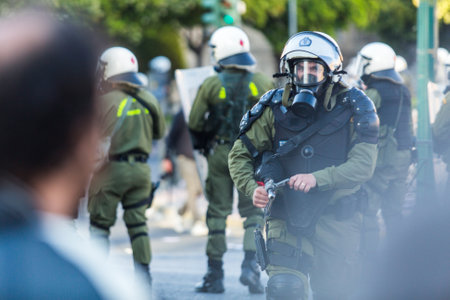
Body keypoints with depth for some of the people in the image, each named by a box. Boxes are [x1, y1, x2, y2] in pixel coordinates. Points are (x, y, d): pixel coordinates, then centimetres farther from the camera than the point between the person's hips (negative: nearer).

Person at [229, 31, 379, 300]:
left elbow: (363, 165, -13)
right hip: (285, 217, 0)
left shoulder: (353, 108, -3)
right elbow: (240, 155, 8)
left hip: (334, 217, 0)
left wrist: (316, 179, -27)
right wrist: (253, 188, -12)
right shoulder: (275, 107, 2)